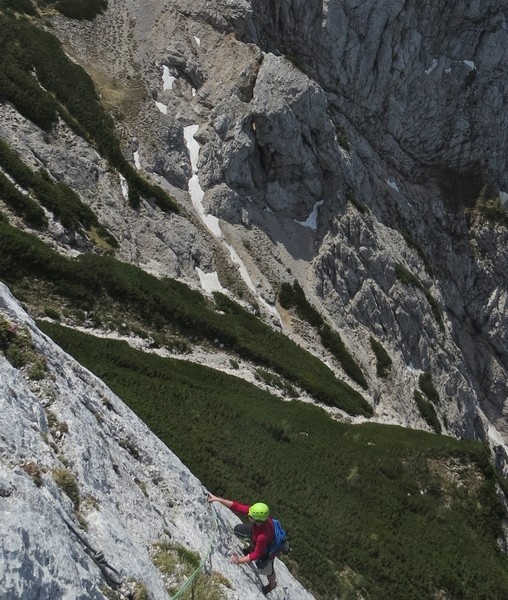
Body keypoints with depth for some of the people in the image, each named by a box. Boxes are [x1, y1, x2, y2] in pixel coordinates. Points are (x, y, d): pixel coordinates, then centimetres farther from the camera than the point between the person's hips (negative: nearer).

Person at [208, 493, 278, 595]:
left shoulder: (263, 536, -49)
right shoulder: (257, 512, -34)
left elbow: (257, 554, -32)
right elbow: (236, 506, -28)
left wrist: (239, 561, -33)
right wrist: (217, 499, -31)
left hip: (267, 549, -6)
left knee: (265, 568, 23)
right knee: (238, 529, 19)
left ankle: (272, 584, 58)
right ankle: (251, 547, 46)